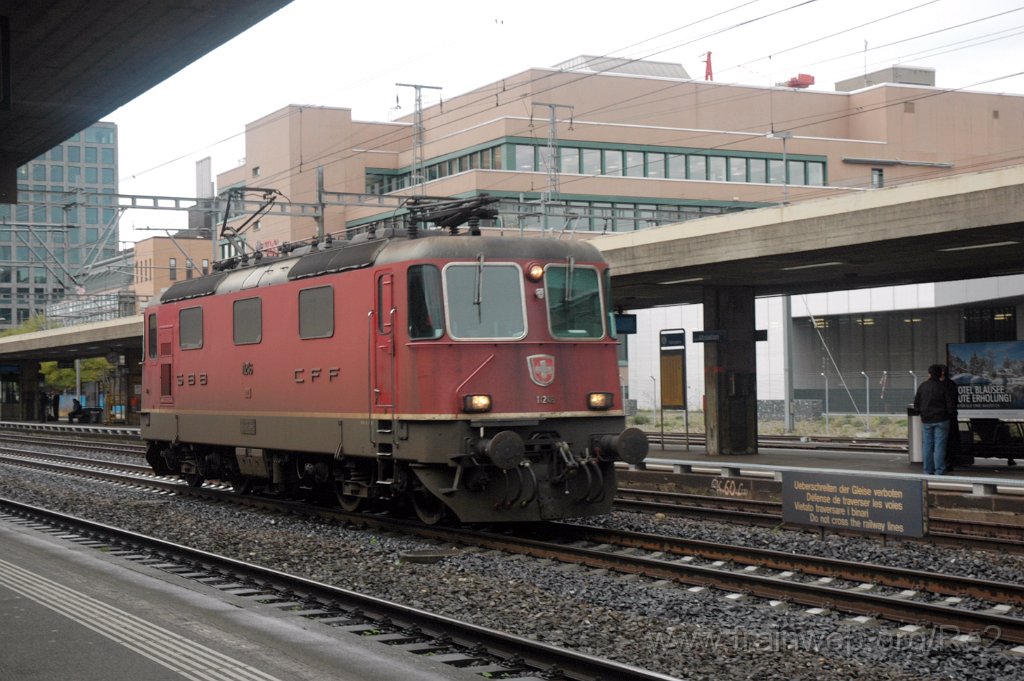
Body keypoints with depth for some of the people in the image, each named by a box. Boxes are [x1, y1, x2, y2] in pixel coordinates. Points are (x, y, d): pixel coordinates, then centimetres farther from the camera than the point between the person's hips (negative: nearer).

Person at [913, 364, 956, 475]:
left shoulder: (922, 386, 1)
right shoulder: (942, 387, -10)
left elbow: (916, 404, 7)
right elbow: (950, 404, -9)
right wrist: (950, 412, 10)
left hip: (926, 420, 3)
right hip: (941, 420, -3)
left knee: (927, 445, 9)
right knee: (939, 445, -1)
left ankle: (928, 471, 11)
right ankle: (939, 471, -2)